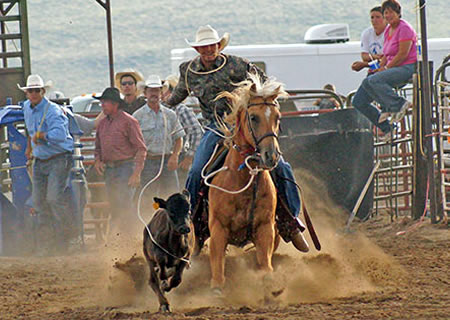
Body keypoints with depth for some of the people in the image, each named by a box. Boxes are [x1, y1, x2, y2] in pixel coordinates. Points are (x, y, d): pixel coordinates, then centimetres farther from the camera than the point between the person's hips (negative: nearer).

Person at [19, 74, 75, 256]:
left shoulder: (52, 111, -18)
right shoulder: (27, 108, 8)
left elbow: (59, 135, -34)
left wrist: (40, 135, -27)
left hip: (58, 160, -8)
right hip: (39, 161, 8)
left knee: (54, 198, -17)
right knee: (39, 201, 5)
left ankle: (63, 242, -11)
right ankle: (44, 244, 12)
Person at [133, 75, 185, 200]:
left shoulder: (170, 115, 10)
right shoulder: (138, 116, 2)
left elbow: (178, 138, 12)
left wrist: (175, 156, -4)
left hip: (168, 161, 3)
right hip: (148, 161, -2)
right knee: (149, 197, -2)